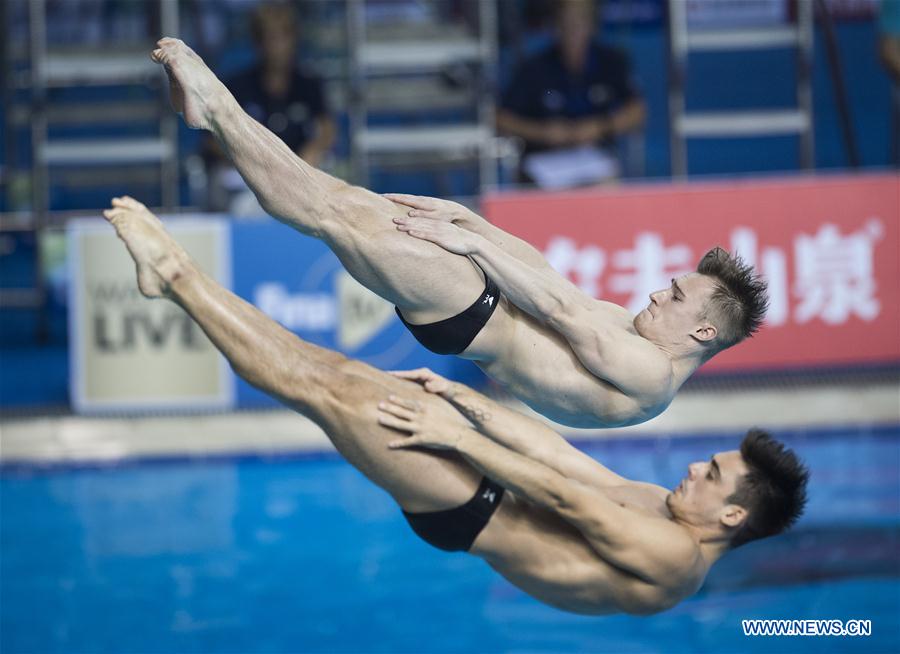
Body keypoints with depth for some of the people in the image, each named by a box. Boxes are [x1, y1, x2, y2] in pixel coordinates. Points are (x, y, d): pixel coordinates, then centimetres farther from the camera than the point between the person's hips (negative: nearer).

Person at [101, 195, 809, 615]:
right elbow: (571, 461, 10)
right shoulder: (672, 515, 9)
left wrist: (458, 438, -19)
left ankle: (178, 276, -3)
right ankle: (178, 275, 9)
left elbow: (567, 497, -21)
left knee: (331, 387, -12)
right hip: (487, 499, 9)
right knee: (330, 370, 4)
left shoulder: (673, 558, -20)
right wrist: (472, 406, 6)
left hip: (474, 515, -9)